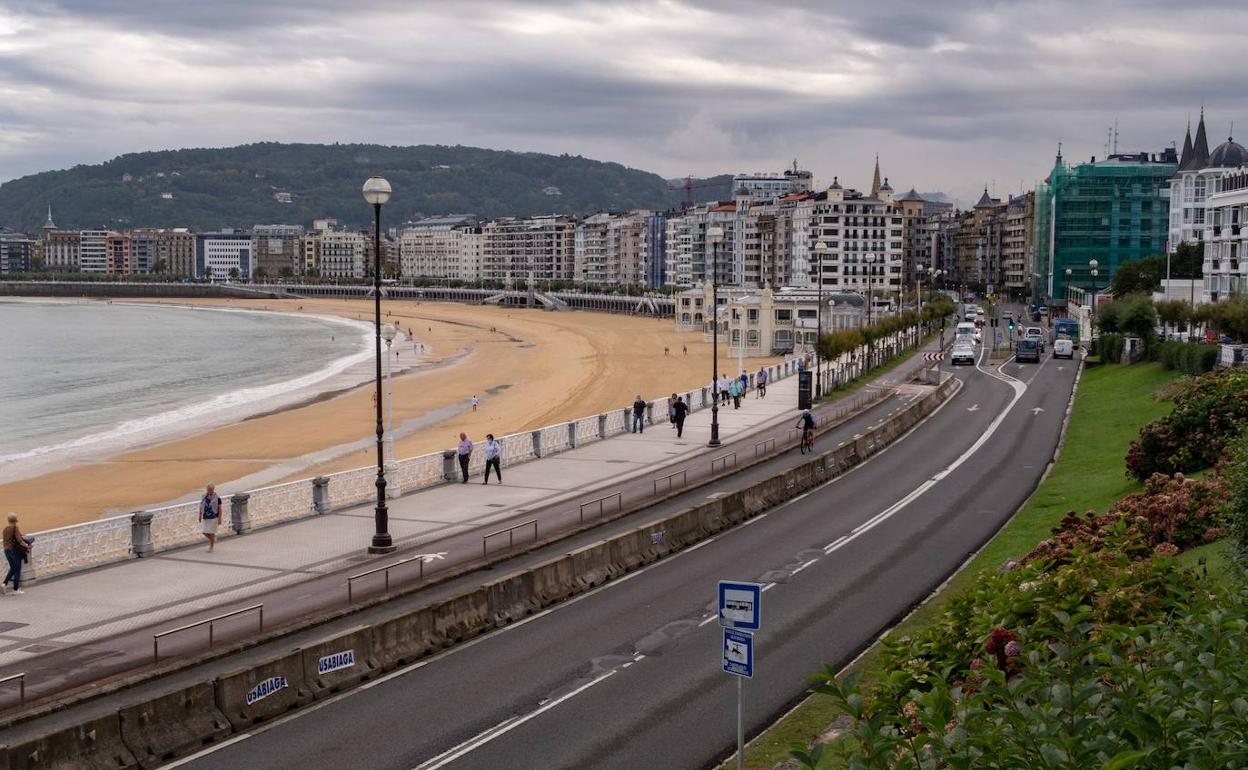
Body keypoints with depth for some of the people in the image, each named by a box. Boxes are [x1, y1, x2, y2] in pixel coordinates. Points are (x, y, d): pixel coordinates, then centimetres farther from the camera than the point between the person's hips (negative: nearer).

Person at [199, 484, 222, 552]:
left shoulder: (217, 498, -10)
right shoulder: (204, 497, 4)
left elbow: (220, 508, -9)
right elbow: (201, 507, 12)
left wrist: (219, 518, -12)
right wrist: (200, 515, 12)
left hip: (213, 517, -5)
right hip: (205, 517, 5)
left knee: (211, 532, -3)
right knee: (204, 532, 4)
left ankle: (211, 547, 12)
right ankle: (214, 539, 33)